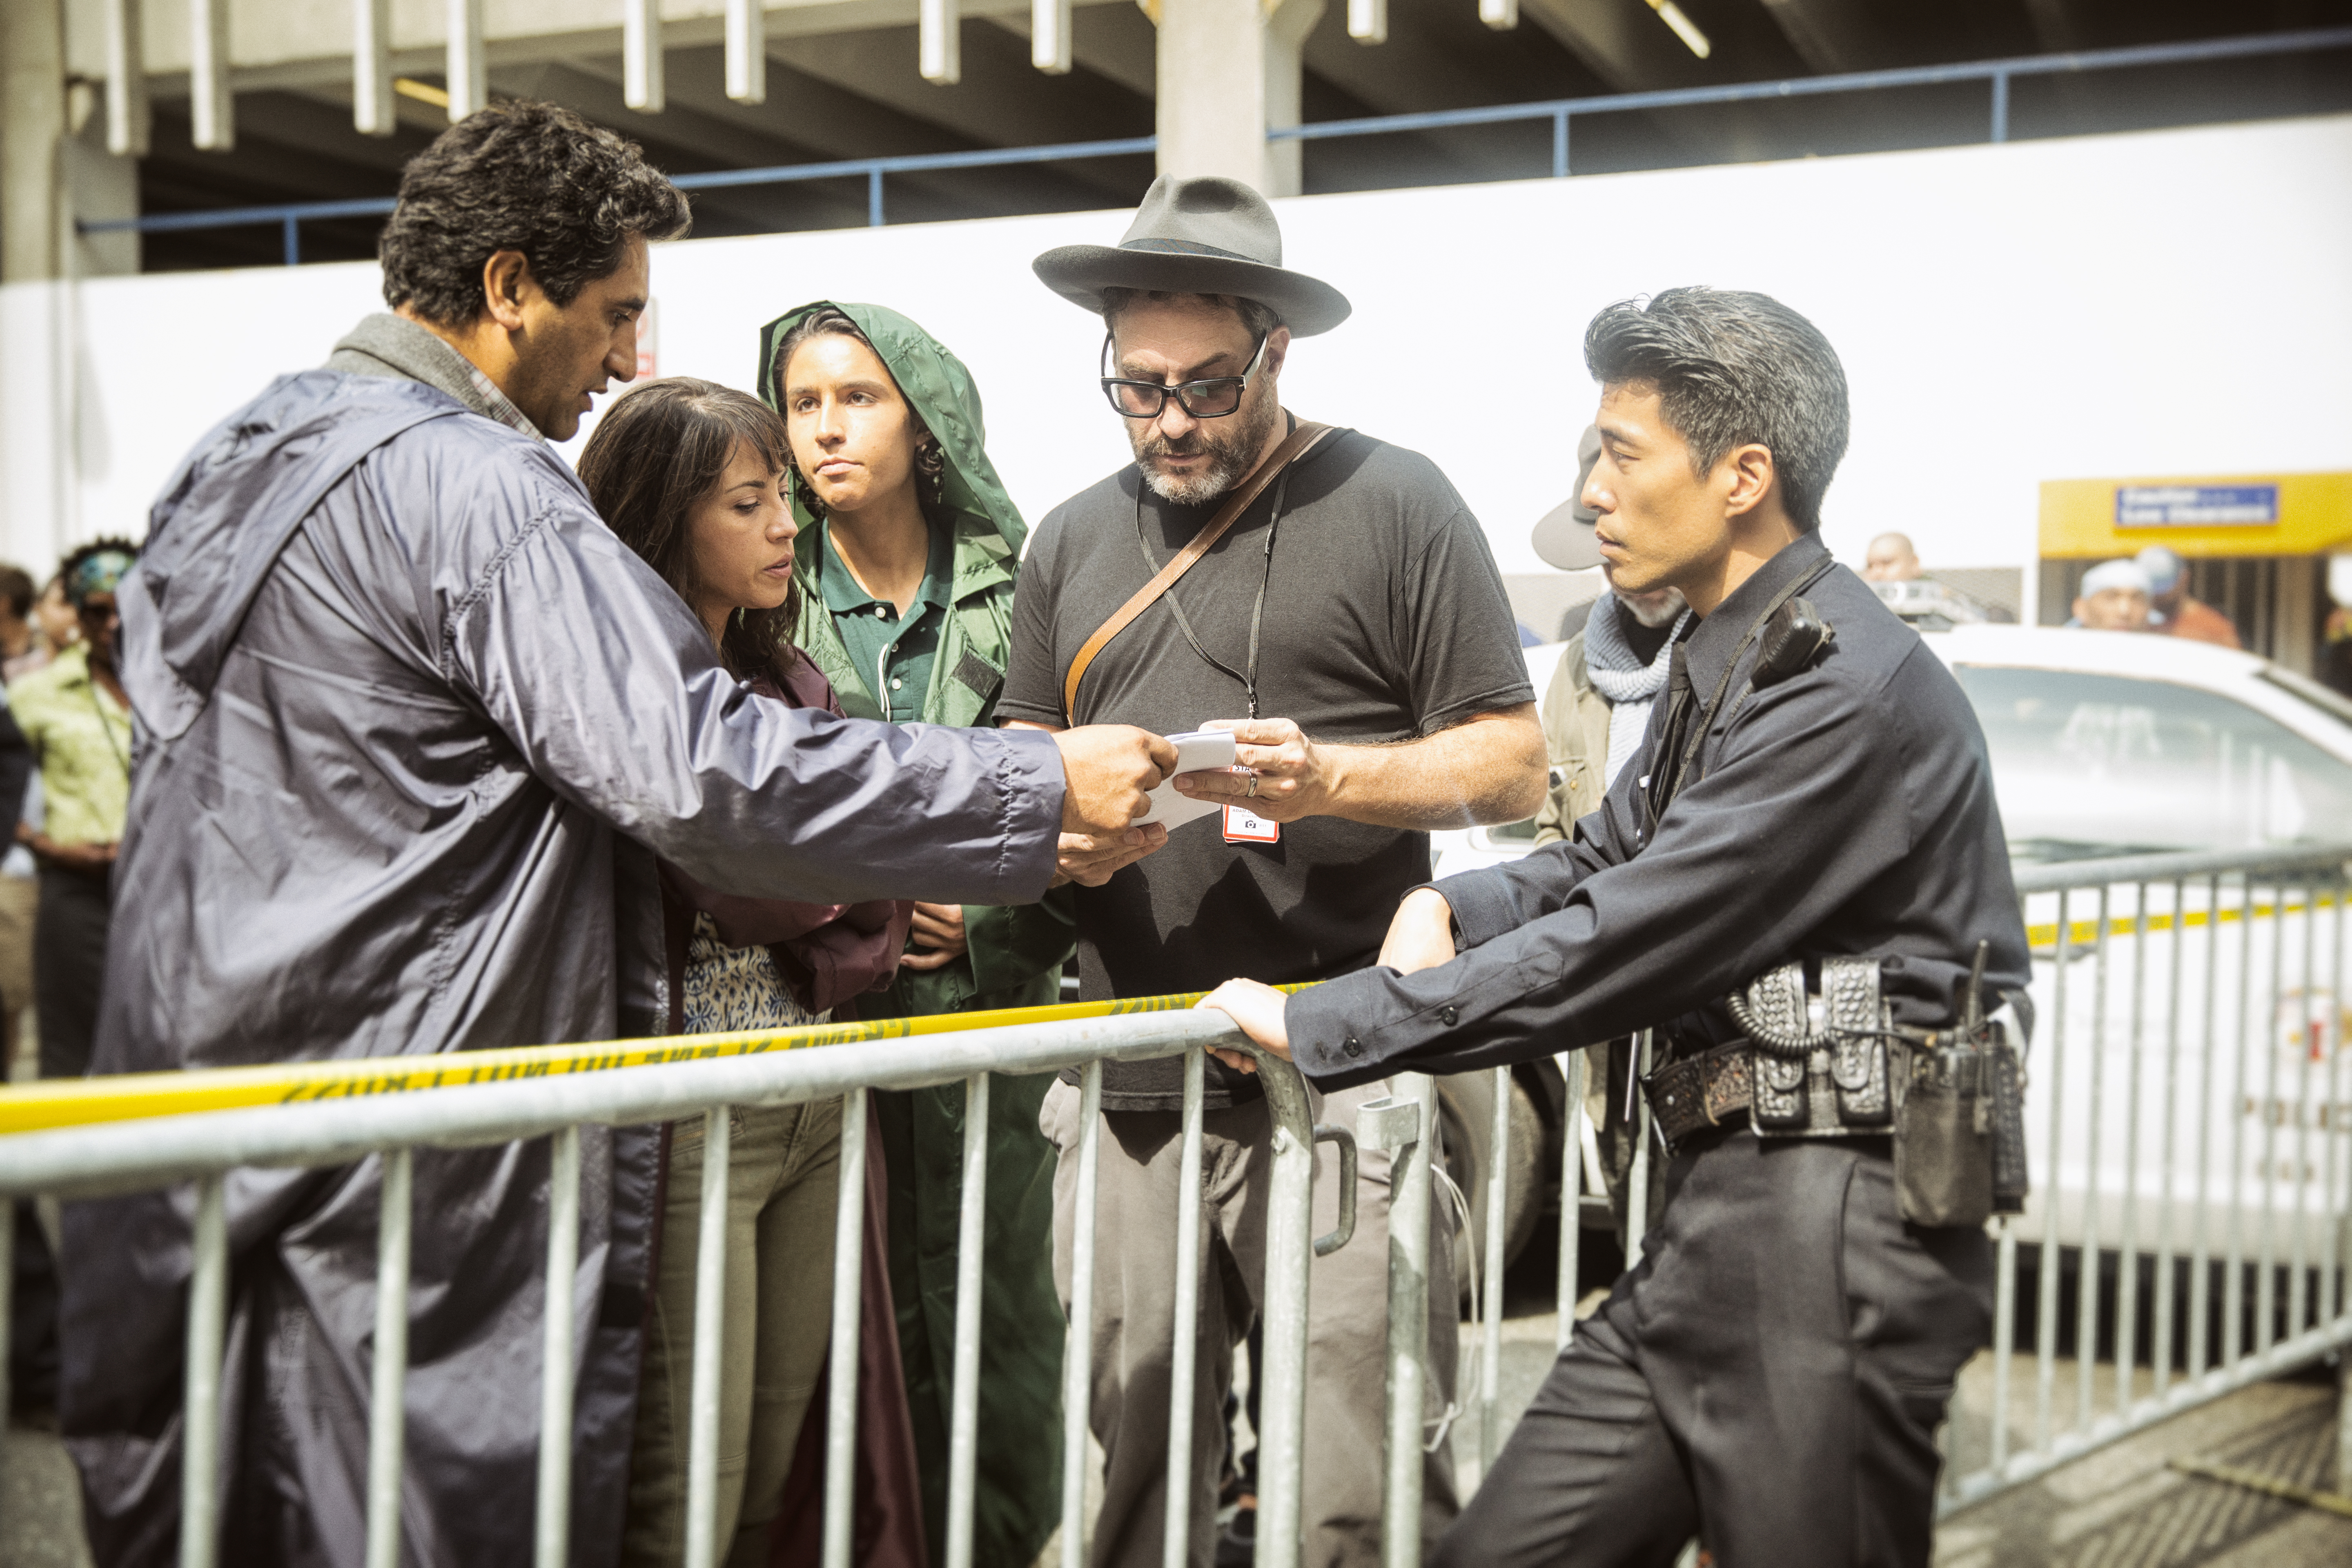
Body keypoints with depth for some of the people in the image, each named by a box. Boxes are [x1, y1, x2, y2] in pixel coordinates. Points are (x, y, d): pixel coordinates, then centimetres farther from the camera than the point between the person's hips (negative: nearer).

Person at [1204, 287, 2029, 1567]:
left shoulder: (1849, 692, -18)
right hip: (1717, 1213, 9)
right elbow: (1605, 857, 24)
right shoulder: (1721, 664, 15)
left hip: (1837, 1232, -9)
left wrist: (1317, 1028, -14)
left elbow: (1620, 944, -20)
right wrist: (1453, 907, 0)